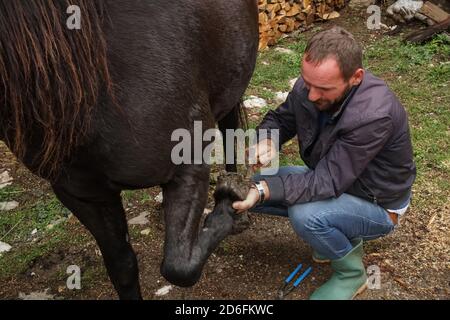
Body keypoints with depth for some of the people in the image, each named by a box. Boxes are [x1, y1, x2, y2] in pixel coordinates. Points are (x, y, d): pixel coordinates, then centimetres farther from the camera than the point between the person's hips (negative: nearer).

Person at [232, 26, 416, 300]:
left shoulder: (374, 115, -36)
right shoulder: (310, 86, -17)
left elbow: (327, 183, -34)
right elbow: (280, 119, 0)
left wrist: (263, 191, -43)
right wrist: (266, 141, -23)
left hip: (375, 205, -7)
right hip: (330, 177, 7)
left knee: (305, 215, -34)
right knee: (252, 186, -4)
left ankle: (351, 273, -1)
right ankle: (336, 234, 11)